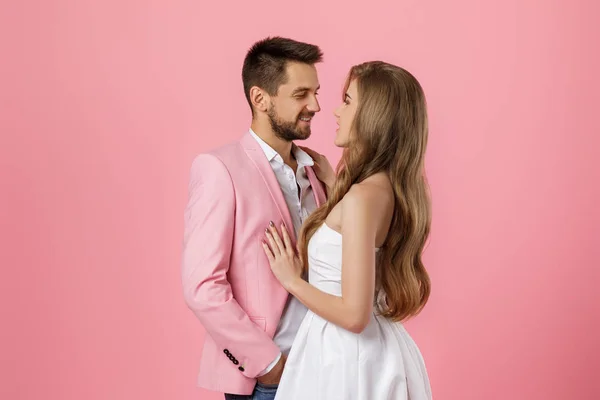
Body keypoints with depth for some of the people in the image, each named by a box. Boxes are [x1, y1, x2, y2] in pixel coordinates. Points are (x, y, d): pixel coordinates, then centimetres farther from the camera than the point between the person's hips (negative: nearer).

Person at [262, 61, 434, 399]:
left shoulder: (362, 197, -24)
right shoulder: (398, 189, 1)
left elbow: (354, 314, -26)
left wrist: (292, 279, -11)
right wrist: (331, 179, 20)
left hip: (346, 358, -8)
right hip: (382, 353, 9)